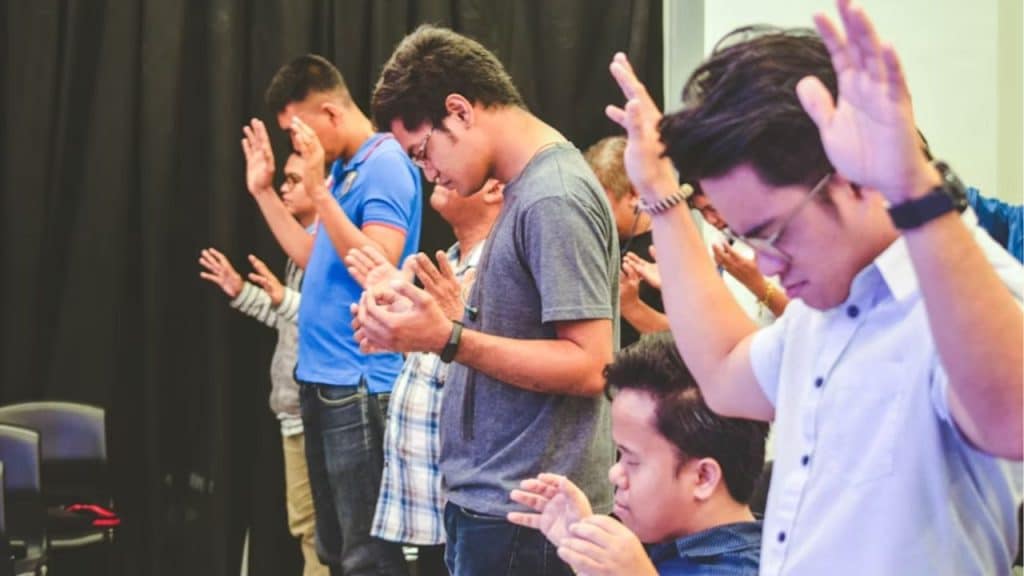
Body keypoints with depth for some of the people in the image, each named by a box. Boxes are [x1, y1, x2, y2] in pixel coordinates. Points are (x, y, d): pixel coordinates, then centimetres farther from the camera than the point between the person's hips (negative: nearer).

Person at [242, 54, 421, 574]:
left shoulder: (386, 165, -12)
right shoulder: (342, 169, 15)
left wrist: (319, 193, -24)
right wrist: (264, 192, 18)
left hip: (357, 383, -10)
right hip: (319, 376, 10)